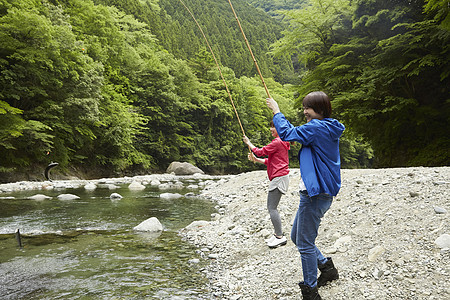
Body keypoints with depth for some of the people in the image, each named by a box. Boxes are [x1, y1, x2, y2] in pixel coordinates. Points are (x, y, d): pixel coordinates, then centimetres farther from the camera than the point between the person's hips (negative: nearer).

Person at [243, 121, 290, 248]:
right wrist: (255, 159, 14)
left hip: (279, 177, -11)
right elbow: (270, 161, 21)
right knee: (271, 207, 14)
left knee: (272, 208, -9)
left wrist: (248, 143, 5)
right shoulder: (281, 142, 19)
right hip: (279, 177, 11)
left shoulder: (277, 142, -13)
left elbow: (261, 152, -9)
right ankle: (278, 234, 20)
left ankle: (280, 237, -5)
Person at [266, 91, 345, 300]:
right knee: (296, 237, 20)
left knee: (305, 244, 0)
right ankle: (327, 267, 31)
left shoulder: (317, 127, -17)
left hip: (315, 195, -10)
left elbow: (287, 134, -13)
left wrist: (276, 112, 0)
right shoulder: (329, 128, 13)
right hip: (323, 193, 10)